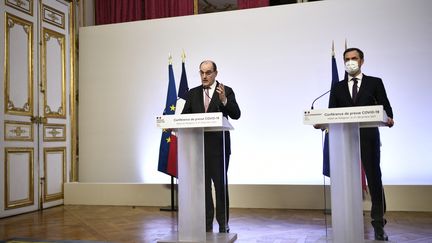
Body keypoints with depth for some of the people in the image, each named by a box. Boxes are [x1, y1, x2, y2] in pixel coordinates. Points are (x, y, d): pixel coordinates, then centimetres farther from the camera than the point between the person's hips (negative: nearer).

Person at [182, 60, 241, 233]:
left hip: (219, 146, -3)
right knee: (203, 185, 8)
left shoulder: (226, 91, 0)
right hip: (198, 146, 4)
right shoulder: (193, 93, 11)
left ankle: (223, 223, 12)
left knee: (221, 184, 0)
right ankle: (207, 223, 18)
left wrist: (224, 100, -26)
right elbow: (184, 116, 7)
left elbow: (236, 115, -10)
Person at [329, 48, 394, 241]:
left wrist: (389, 119, -20)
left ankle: (378, 224, 9)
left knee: (374, 179, 0)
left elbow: (385, 107, 1)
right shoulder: (337, 88, 13)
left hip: (368, 138, -2)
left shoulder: (375, 83, 8)